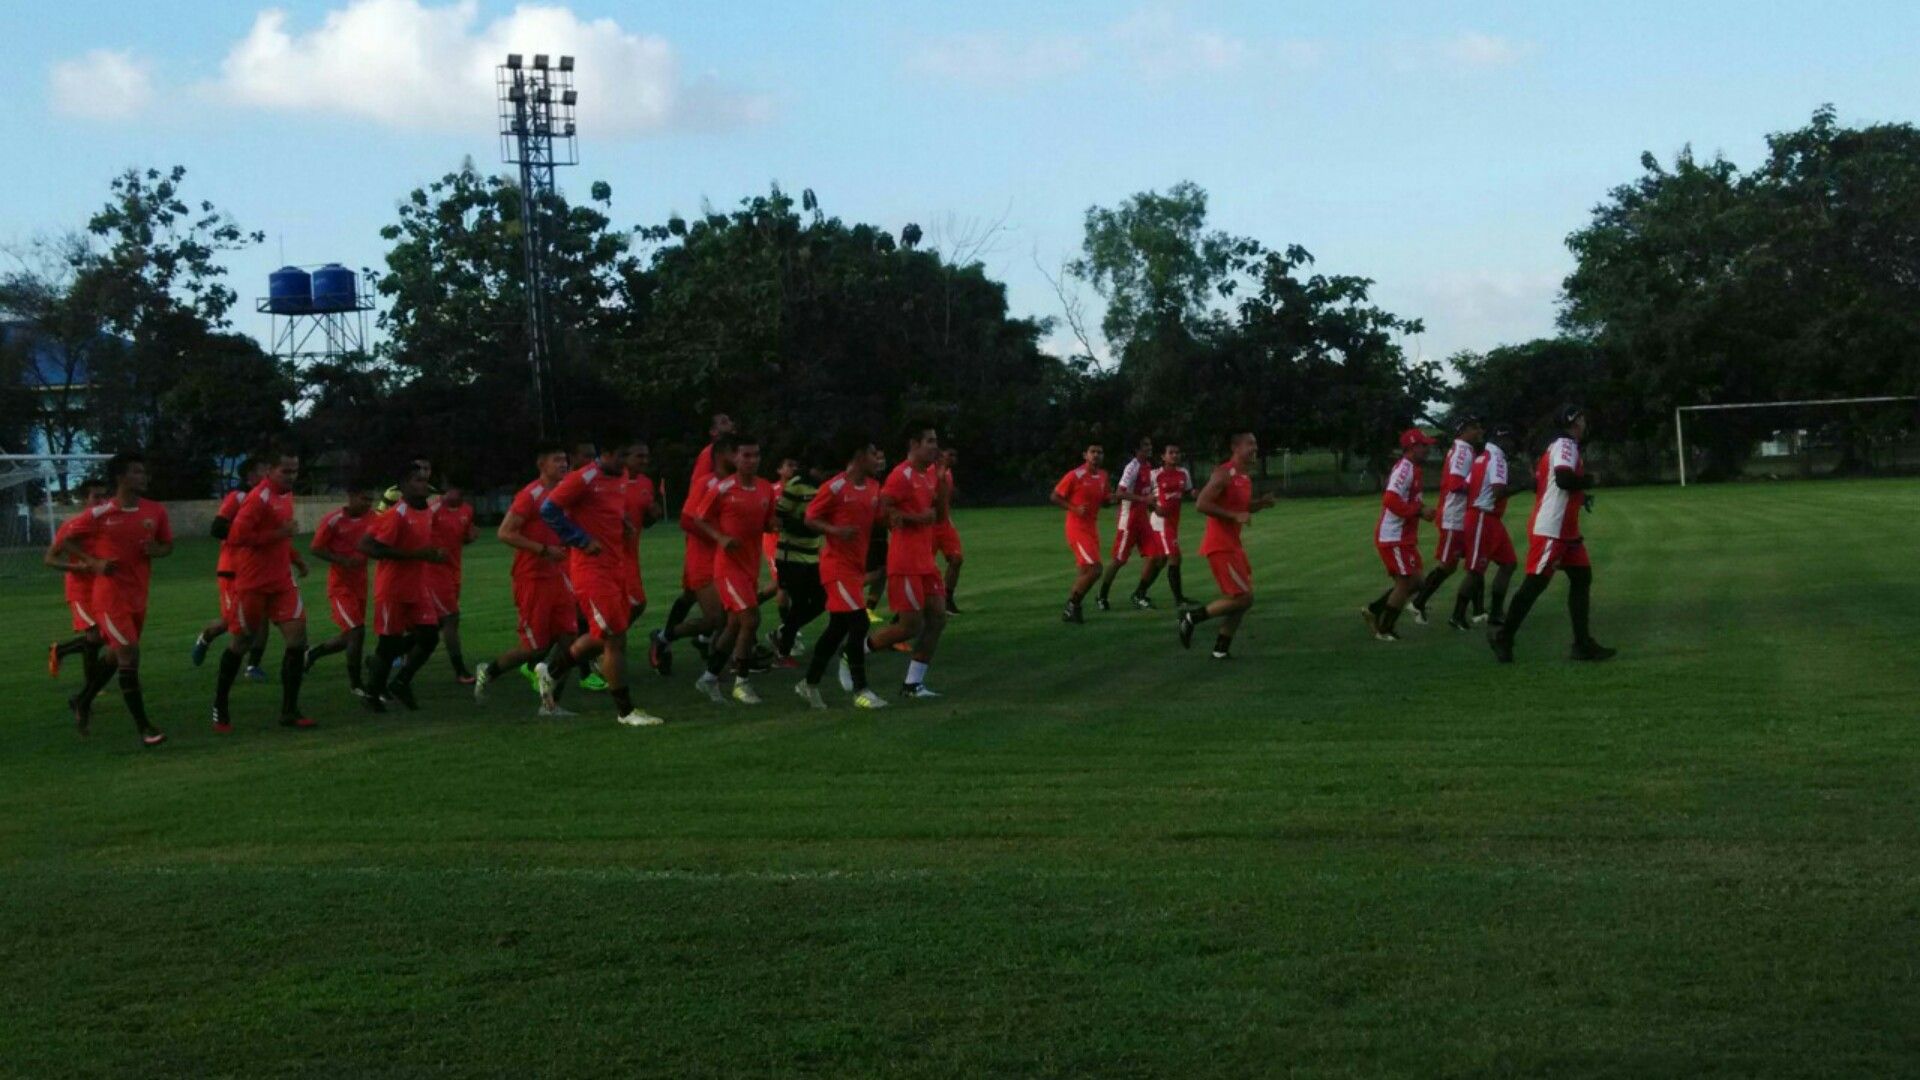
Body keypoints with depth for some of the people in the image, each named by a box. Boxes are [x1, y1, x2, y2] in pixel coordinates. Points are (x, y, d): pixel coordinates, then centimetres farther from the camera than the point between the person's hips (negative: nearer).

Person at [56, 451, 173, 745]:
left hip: (138, 594, 6)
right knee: (129, 654, -13)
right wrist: (94, 563, -14)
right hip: (110, 593, -6)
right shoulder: (100, 514, -11)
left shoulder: (156, 512, 1)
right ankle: (144, 727, -9)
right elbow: (66, 542, 0)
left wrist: (156, 550, -10)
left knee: (116, 654, 19)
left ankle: (82, 701, 43)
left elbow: (168, 546, 13)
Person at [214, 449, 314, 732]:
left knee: (297, 639, -5)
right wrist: (277, 534, -24)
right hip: (253, 583, -7)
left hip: (282, 581, 7)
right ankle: (220, 707, 21)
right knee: (241, 641, 4)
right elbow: (236, 537, -24)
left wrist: (296, 558, 14)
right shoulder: (259, 499, -17)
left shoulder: (286, 495, 11)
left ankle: (289, 711, 1)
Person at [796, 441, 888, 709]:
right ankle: (860, 690, -6)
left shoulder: (874, 488, 9)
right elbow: (810, 519, -9)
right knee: (859, 624, -13)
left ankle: (810, 684, 23)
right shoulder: (835, 488, -13)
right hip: (838, 564, -8)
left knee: (838, 627, 12)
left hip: (857, 565, 8)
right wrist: (834, 530, -25)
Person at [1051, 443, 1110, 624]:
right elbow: (1055, 497, -8)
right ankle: (1072, 605, -3)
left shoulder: (1102, 476, 8)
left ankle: (1072, 608, 21)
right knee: (1094, 569, -16)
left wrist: (1111, 498, -3)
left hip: (1092, 528, 8)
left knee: (1086, 571, 11)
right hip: (1077, 527, -8)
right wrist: (1075, 509, -20)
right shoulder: (1075, 475, -13)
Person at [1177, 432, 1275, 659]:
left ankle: (1221, 649, 17)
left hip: (1233, 545, 10)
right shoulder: (1224, 474, -16)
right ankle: (1192, 617, 0)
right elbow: (1201, 504, -23)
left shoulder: (1246, 476, 13)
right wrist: (1234, 516, -25)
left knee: (1242, 599, 10)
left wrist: (1261, 503, 8)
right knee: (1243, 598, -11)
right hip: (1220, 546, -10)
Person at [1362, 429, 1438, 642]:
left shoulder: (1411, 469, 14)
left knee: (1413, 580, 13)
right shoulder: (1404, 469, -18)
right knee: (1405, 582, -4)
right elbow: (1391, 501, -28)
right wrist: (1420, 511, -22)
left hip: (1404, 537, 10)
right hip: (1394, 538, -10)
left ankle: (1373, 610, 18)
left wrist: (1420, 508, 6)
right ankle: (1384, 630, 6)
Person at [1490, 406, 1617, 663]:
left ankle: (1583, 644, 8)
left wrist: (1579, 496, 17)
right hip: (1549, 531, -11)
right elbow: (1564, 479, -29)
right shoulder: (1566, 445, -12)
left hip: (1566, 531, 11)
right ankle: (1503, 637, 3)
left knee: (1582, 578, 8)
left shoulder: (1559, 447, 17)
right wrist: (1590, 480, -10)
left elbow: (1538, 484, 21)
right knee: (1535, 584, -6)